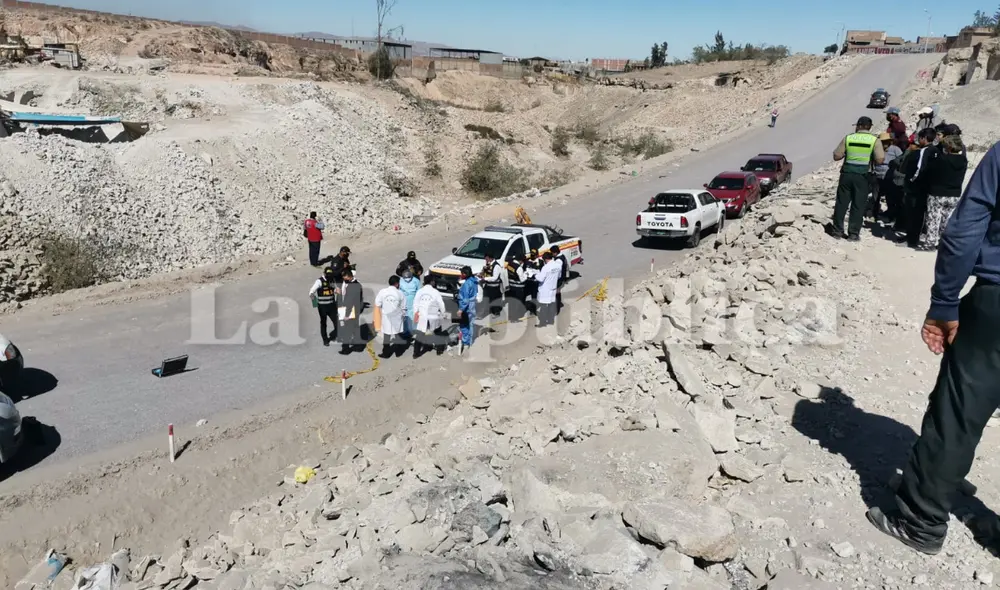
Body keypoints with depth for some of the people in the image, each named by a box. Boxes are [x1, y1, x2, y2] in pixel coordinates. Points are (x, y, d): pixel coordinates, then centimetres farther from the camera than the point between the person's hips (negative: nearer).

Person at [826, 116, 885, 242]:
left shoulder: (848, 138, -1)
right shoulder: (875, 140, -3)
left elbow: (837, 156, 0)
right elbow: (880, 160, -7)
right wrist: (869, 157, 11)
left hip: (847, 174, 1)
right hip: (862, 176, -1)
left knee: (841, 203, 11)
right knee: (858, 205, 6)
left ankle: (837, 230, 17)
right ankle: (854, 233, 8)